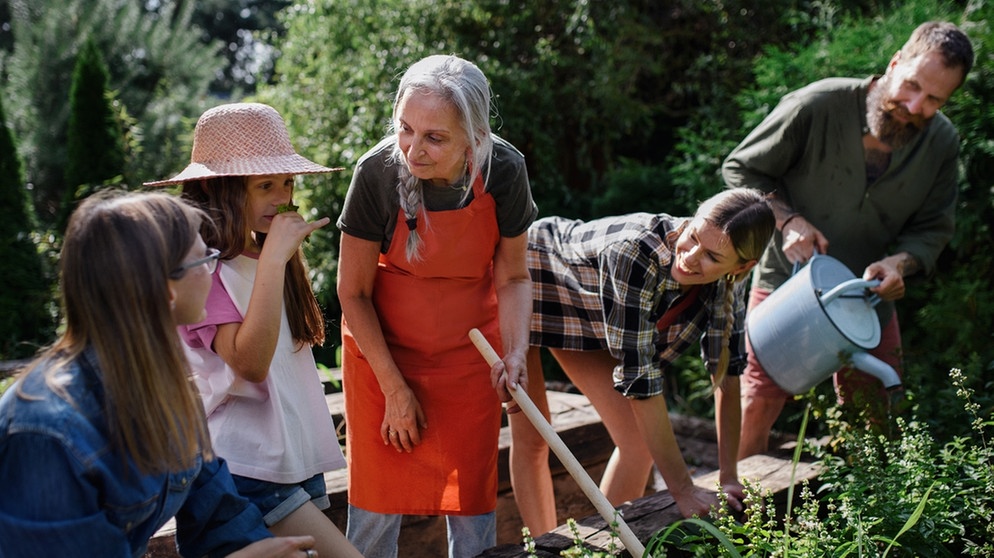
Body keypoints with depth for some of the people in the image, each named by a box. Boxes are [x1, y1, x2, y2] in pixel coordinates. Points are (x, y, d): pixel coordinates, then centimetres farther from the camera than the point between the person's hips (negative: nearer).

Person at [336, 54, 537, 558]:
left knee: (472, 495, 7)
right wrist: (395, 389, -10)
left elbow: (512, 278, -4)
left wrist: (515, 353, -20)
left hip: (468, 347, 2)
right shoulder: (378, 171, -24)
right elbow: (353, 292, -13)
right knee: (377, 497, 3)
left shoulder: (504, 171, -20)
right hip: (382, 346, -1)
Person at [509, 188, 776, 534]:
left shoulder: (729, 281, -21)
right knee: (530, 438, -8)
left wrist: (729, 477, -13)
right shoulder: (636, 253, -41)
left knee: (639, 440, -3)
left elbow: (727, 369, -10)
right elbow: (637, 374, -38)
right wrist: (683, 490, -34)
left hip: (586, 317, 6)